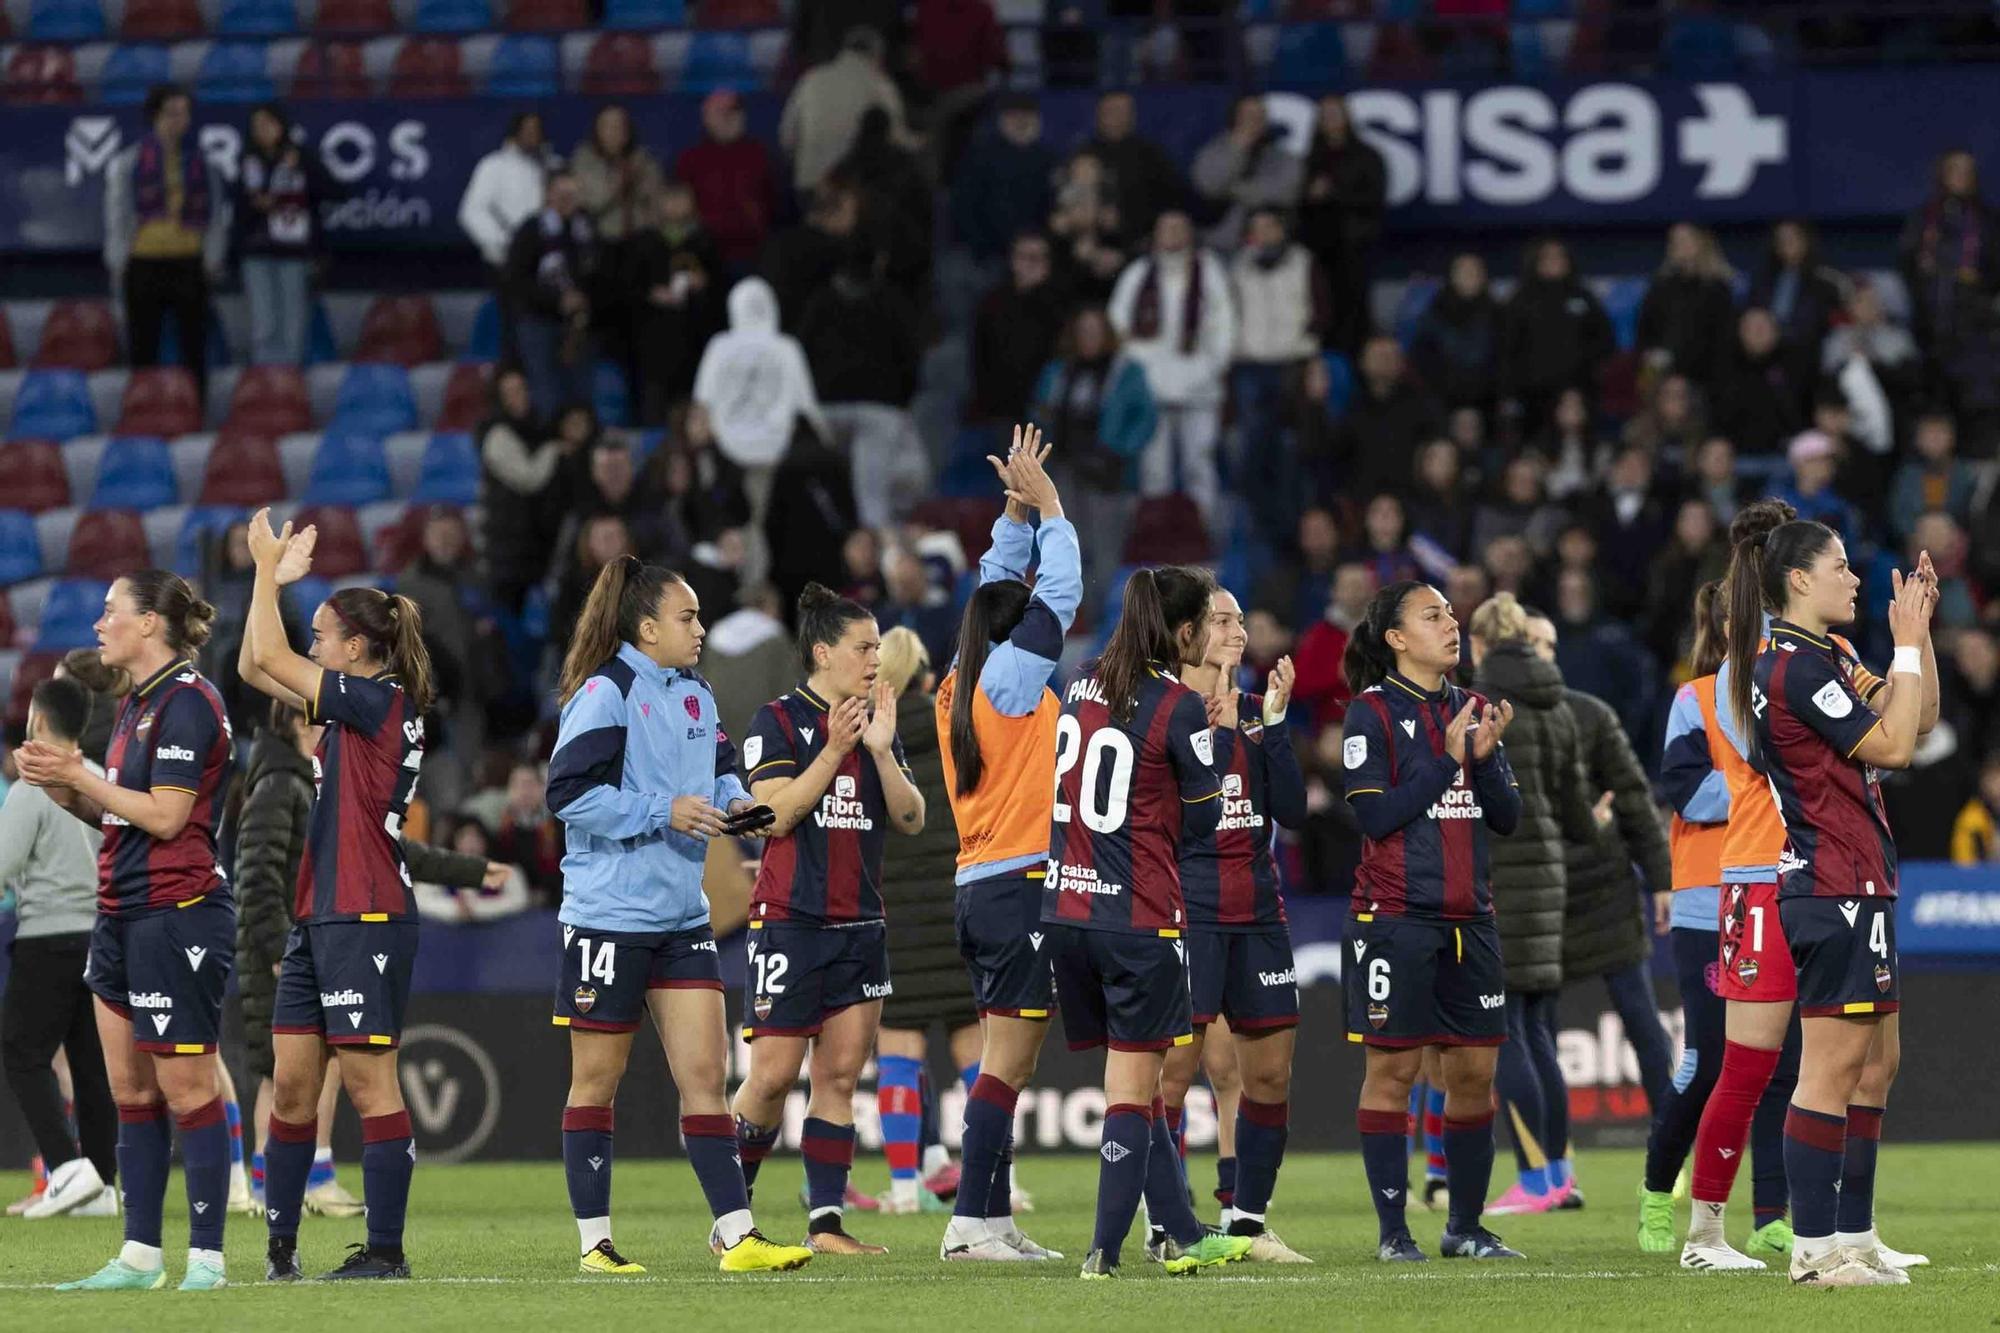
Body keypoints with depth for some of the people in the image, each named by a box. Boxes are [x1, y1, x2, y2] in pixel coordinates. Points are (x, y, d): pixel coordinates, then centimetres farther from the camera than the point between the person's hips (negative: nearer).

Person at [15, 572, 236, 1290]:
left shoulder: (187, 700, -13)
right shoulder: (135, 705, 16)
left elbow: (164, 817, -18)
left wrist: (78, 775, -14)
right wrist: (58, 784, 3)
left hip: (177, 916, -10)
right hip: (123, 917, 10)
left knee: (185, 1089, -6)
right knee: (130, 1090, 9)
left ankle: (207, 1258, -3)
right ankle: (141, 1257, 11)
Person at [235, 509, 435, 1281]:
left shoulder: (382, 703, -11)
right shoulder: (354, 708, 15)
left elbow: (269, 659, -13)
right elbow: (257, 668, 22)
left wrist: (267, 568, -3)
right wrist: (274, 579, 15)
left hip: (367, 920, -10)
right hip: (319, 919, 10)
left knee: (368, 1082, -6)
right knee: (291, 1083, 7)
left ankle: (386, 1250, -4)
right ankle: (279, 1245, 10)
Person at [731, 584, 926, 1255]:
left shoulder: (878, 723, 13)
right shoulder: (777, 721, -3)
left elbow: (911, 819, 6)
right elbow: (775, 814, -13)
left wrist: (881, 750, -7)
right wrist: (834, 750, -18)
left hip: (860, 923, 6)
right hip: (789, 921, -6)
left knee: (840, 1075, 2)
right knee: (774, 1076, -7)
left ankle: (825, 1223, 3)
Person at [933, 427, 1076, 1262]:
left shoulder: (959, 685, 14)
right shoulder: (1012, 679, -8)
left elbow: (1000, 584, 25)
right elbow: (1059, 592, -3)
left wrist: (1017, 508, 22)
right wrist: (1047, 506, 7)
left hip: (978, 888, 9)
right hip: (1022, 887, -9)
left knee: (1006, 1061, 9)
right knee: (1007, 1062, -10)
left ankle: (993, 1219, 7)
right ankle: (972, 1220, -14)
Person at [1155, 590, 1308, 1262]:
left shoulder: (1255, 711, 12)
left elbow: (1292, 810, 2)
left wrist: (1273, 721, -5)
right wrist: (1220, 723, -18)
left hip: (1257, 909, 6)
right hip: (1185, 905, -6)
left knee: (1271, 1073, 5)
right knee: (1173, 1067, -10)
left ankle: (1249, 1221, 15)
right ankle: (1165, 1226, -6)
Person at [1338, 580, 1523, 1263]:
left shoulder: (1470, 709, 13)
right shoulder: (1372, 712, -4)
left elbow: (1507, 816, 10)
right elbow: (1376, 815, -13)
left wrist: (1486, 755, -8)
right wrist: (1448, 757, -13)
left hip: (1468, 918, 6)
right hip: (1396, 917, -6)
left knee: (1474, 1071, 5)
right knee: (1393, 1071, -3)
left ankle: (1465, 1225, 15)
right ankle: (1393, 1230, 1)